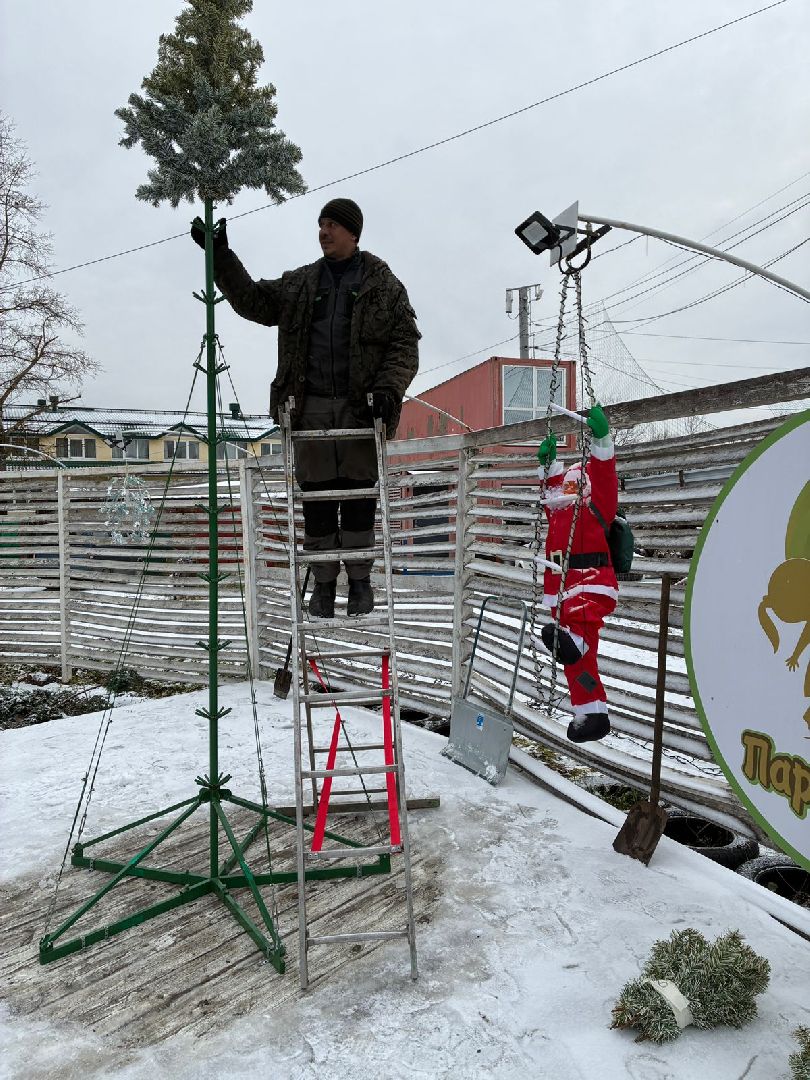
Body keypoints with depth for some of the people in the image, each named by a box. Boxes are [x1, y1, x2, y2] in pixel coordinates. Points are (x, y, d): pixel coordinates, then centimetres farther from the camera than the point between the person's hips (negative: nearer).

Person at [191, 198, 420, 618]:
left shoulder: (384, 286, 7)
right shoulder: (298, 283, 16)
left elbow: (405, 344, 1)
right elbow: (251, 300, 16)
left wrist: (388, 388, -14)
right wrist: (220, 256, 7)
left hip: (361, 407, -2)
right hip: (311, 408, 3)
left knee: (358, 495, 1)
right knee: (316, 497, 3)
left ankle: (359, 580, 14)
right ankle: (324, 582, 14)